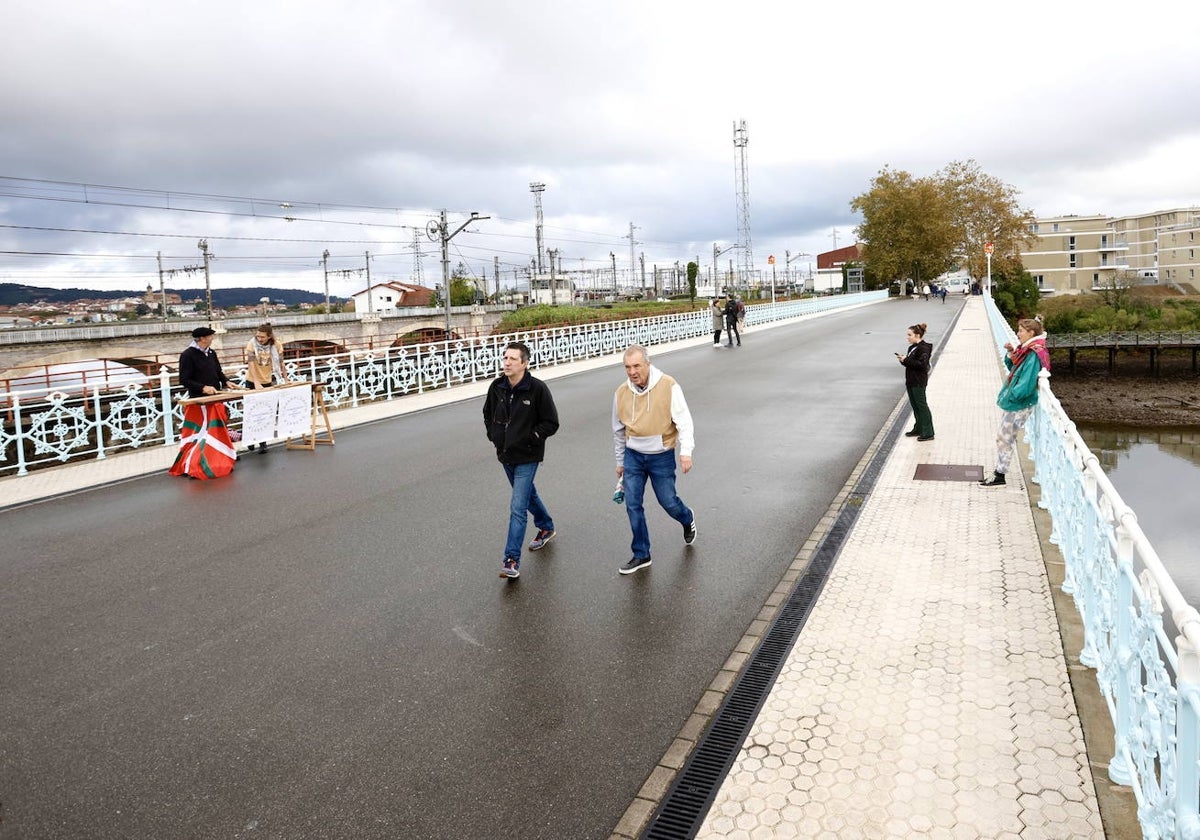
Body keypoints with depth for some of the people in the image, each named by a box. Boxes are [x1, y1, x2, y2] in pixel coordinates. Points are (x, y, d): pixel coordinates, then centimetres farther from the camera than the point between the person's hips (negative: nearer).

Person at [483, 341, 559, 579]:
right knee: (528, 494, 25)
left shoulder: (537, 388, -17)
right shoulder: (497, 387, -2)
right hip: (505, 454, 6)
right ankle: (546, 527, 50)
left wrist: (530, 438, -16)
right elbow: (488, 414, 18)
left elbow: (551, 423, -12)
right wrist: (494, 436, 7)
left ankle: (512, 559, -5)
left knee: (518, 507, -10)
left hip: (527, 457, -6)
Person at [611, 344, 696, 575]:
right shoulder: (621, 393, -1)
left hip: (661, 456, -3)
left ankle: (688, 520, 43)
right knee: (633, 505, 2)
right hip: (633, 456, 3)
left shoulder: (669, 386, -13)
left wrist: (685, 451, -21)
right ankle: (641, 555, 16)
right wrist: (620, 461, 17)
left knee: (668, 502, 7)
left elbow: (683, 421, -11)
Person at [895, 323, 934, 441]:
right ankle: (918, 429, 27)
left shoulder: (923, 348, -16)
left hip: (919, 382, -9)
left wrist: (906, 360, -22)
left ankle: (928, 433, 0)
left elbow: (922, 364, -24)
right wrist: (903, 359, 0)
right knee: (915, 406, 16)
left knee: (921, 406, -5)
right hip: (911, 381, 10)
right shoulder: (912, 347, 13)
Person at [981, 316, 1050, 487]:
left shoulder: (1034, 355, -21)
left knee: (1004, 438, 0)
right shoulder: (1026, 350, 8)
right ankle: (998, 473, 22)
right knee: (1003, 438, 14)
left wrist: (1009, 396, -14)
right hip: (1011, 402, 10)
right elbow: (1012, 367, 21)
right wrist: (1011, 353, 5)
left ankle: (999, 476, 10)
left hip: (1019, 405, -10)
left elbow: (1025, 385, -25)